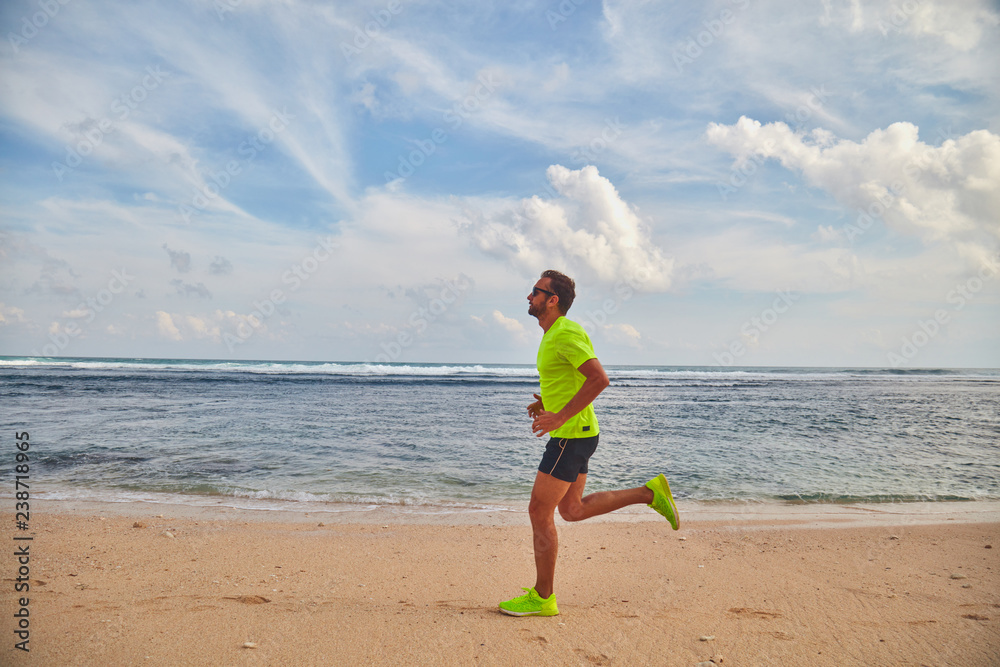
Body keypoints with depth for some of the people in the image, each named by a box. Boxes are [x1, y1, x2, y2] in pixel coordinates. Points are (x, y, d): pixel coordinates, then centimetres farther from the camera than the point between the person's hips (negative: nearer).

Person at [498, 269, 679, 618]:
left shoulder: (567, 333, -17)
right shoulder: (553, 335, 14)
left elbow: (599, 379, -27)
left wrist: (560, 417, -26)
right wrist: (544, 404, 11)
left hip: (571, 436, -10)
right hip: (571, 434, 10)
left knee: (539, 512, -3)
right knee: (571, 510, 18)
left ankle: (542, 598, 10)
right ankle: (650, 493, 19)